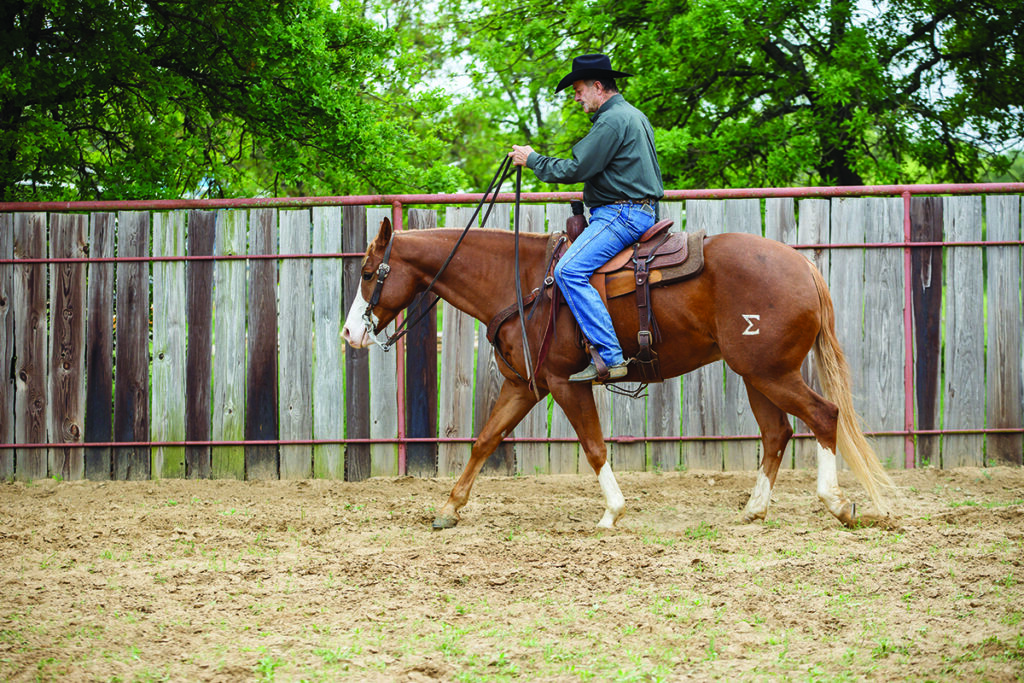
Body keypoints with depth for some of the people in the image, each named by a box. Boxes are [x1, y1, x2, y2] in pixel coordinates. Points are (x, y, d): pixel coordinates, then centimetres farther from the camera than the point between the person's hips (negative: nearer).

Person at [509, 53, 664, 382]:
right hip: (642, 211, 11)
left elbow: (576, 169, -16)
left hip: (622, 214, -11)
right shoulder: (633, 115, 20)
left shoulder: (612, 120, -14)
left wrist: (532, 159, -4)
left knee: (570, 271, -22)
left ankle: (610, 356, -29)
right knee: (573, 265, 23)